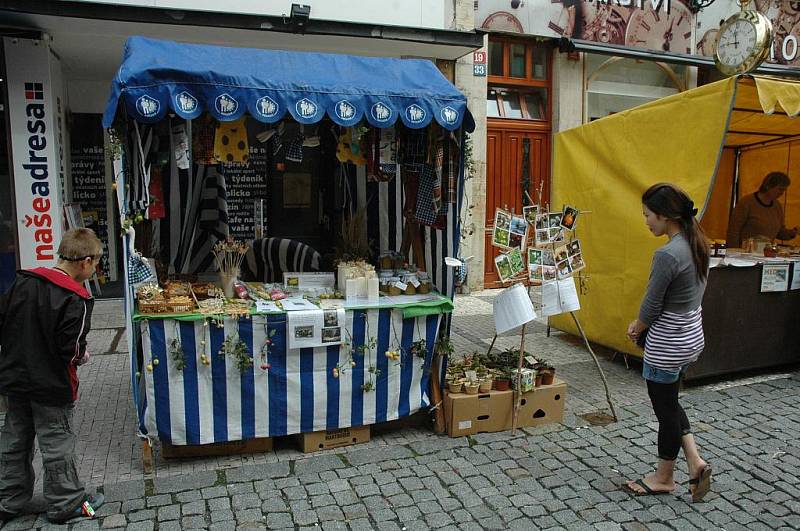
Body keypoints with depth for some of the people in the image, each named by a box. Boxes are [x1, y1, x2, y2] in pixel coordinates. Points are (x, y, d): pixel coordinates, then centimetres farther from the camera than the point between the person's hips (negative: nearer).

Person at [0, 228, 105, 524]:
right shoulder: (75, 299, -21)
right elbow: (71, 348, -23)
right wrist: (83, 355, -2)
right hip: (51, 386, -6)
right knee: (57, 444, 7)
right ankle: (65, 504, 21)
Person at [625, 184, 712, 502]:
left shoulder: (667, 255, -27)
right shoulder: (697, 244, 2)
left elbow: (652, 306, -19)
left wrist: (635, 330, 1)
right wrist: (642, 327, 9)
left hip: (668, 345, -9)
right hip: (692, 336, 9)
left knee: (665, 408, 10)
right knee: (669, 402, 25)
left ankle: (663, 478, 28)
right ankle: (695, 461, 25)